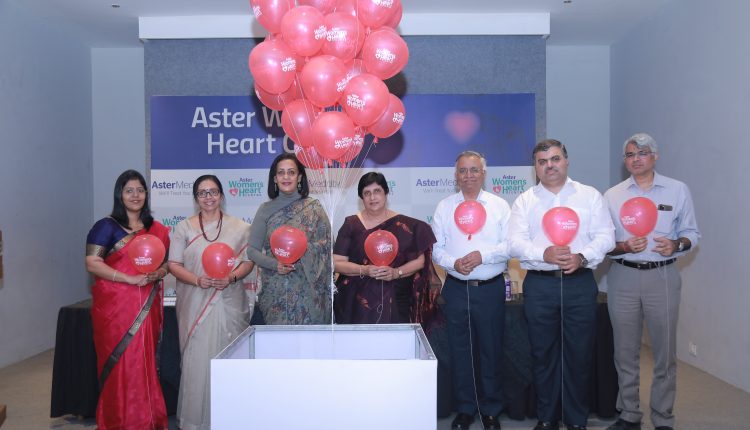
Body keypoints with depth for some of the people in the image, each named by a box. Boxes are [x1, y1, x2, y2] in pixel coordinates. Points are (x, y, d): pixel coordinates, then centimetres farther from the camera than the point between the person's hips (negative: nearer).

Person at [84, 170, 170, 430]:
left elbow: (167, 264, 17)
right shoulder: (106, 226, -1)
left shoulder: (157, 230, 13)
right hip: (115, 306, -4)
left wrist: (158, 273, -7)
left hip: (147, 308, 4)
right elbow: (92, 263, -9)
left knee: (145, 365, 6)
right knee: (120, 365, -2)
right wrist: (130, 278, -18)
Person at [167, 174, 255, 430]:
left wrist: (231, 278, -14)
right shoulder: (184, 227, 7)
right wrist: (197, 280, -14)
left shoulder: (238, 227, 7)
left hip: (229, 303, 0)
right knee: (197, 359, 0)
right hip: (195, 303, 0)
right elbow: (174, 264, 3)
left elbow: (248, 261, 5)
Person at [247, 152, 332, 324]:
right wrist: (275, 264, -13)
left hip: (308, 289, 0)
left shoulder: (314, 208, 0)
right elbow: (252, 250, 3)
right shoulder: (266, 210, 3)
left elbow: (325, 246, 1)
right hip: (276, 290, 1)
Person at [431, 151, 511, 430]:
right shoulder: (444, 207, 6)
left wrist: (482, 255, -16)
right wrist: (453, 263, -15)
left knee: (491, 351, 8)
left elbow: (510, 245, -2)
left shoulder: (499, 206, 3)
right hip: (456, 288, 1)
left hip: (491, 289, -1)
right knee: (459, 351, 10)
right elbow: (436, 248, 3)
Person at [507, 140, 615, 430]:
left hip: (580, 283, 0)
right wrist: (544, 254, -19)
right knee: (543, 354, 8)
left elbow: (605, 236, 2)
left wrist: (582, 257, -16)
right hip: (539, 285, 0)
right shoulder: (524, 201, 8)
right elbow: (516, 242, -2)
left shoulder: (590, 196, 9)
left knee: (579, 354, 4)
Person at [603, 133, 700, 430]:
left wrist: (676, 244, -14)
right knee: (625, 352, 9)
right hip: (623, 278, 1)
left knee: (665, 352, 5)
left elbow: (692, 233, 6)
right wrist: (624, 246, -15)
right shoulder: (612, 195, 5)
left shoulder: (678, 190, 4)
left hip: (662, 277, -1)